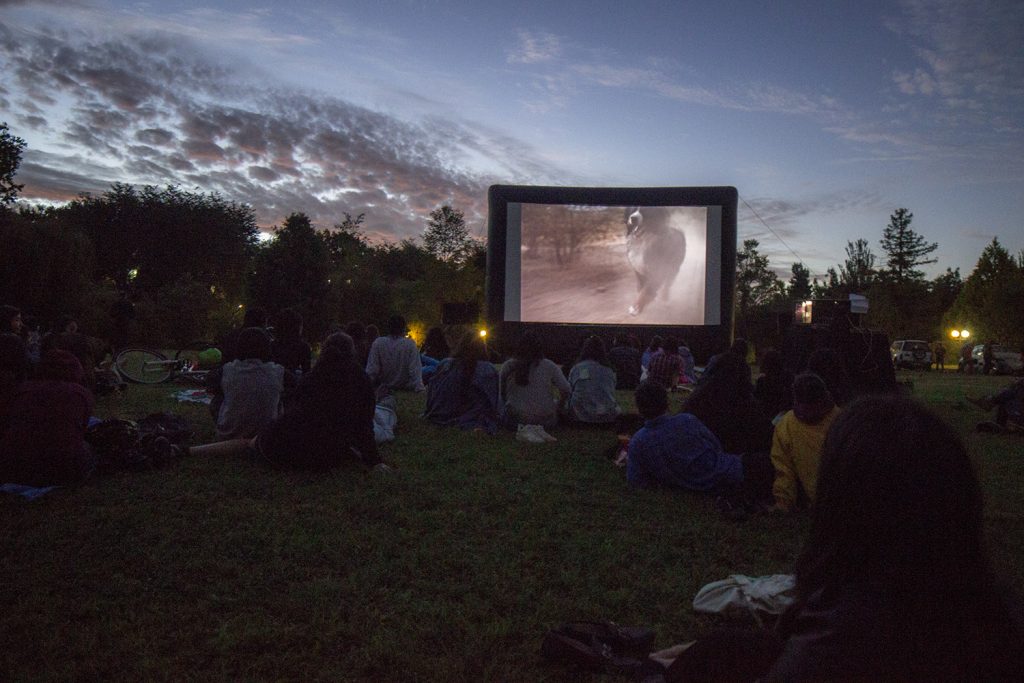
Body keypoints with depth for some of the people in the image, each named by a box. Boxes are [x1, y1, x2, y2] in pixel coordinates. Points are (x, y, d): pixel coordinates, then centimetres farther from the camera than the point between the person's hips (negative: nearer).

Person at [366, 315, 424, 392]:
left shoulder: (377, 343, -14)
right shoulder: (410, 344, -18)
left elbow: (371, 370, -13)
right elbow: (415, 370, -22)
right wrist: (419, 387, -19)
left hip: (384, 386, 3)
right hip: (406, 388, -3)